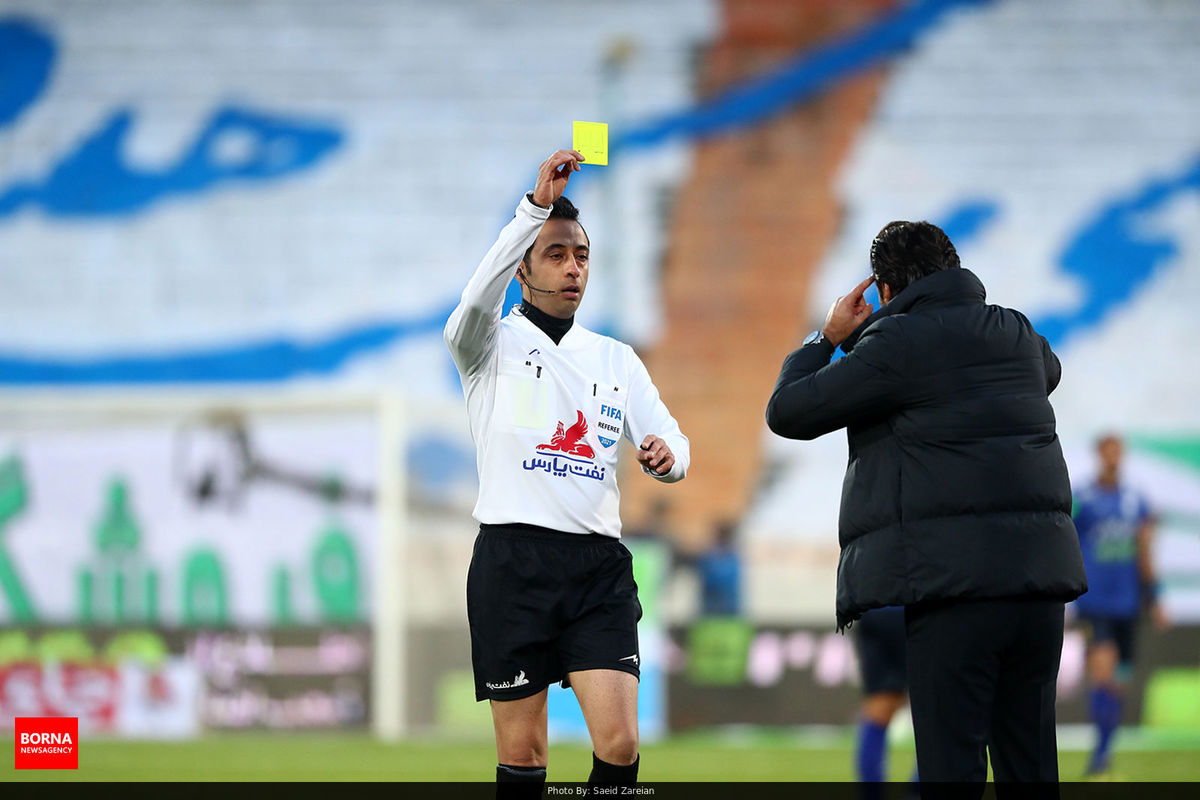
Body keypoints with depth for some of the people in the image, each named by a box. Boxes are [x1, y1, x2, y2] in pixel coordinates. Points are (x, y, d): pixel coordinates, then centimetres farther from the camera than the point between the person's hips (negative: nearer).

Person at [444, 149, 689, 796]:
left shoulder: (616, 359, 19)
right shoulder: (493, 343, 6)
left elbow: (671, 441, 14)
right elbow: (479, 299, -17)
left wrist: (666, 456, -12)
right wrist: (538, 204, -27)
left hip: (599, 568, 3)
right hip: (514, 559, -3)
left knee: (618, 745, -11)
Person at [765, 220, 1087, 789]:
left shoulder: (897, 343, -5)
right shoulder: (1016, 333, 15)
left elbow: (787, 412, 1)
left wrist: (827, 336, 17)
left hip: (948, 573, -6)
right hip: (1041, 573, 6)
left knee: (951, 765, -7)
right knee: (1029, 764, 10)